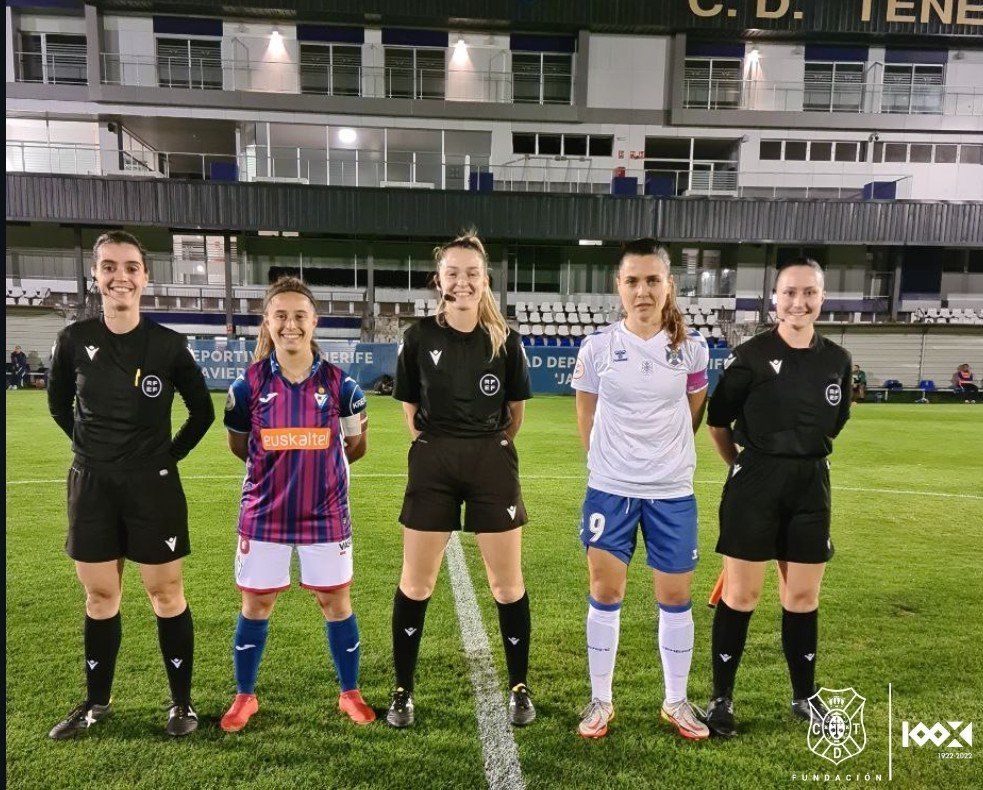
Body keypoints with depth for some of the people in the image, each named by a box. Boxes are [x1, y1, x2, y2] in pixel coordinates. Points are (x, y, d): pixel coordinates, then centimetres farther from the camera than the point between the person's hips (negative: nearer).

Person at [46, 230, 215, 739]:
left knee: (166, 594, 5)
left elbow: (202, 412, 4)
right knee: (99, 596, 14)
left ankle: (181, 702, 21)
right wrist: (94, 446, 7)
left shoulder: (168, 345, -7)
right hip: (91, 485, 3)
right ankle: (96, 702, 32)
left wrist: (169, 454, 0)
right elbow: (59, 404, 14)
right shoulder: (75, 340, -2)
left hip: (153, 485, -2)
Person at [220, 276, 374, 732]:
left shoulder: (339, 384, -6)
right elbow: (238, 445, 10)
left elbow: (354, 446, 8)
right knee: (256, 605, 12)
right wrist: (278, 469, 11)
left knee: (335, 601, 8)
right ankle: (244, 697, 33)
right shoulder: (249, 386, -5)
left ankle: (350, 694, 27)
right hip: (264, 513, 1)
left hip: (325, 512, 0)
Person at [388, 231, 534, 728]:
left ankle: (519, 688, 27)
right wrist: (431, 446, 4)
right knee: (415, 584, 8)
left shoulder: (504, 340, -3)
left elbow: (516, 408, 8)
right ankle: (403, 692, 27)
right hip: (433, 465, 0)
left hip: (492, 463, 0)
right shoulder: (419, 337, -4)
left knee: (507, 584, 7)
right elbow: (409, 405, 7)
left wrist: (492, 448, 8)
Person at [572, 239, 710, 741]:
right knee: (605, 592, 7)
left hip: (672, 491, 1)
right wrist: (608, 461, 7)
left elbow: (692, 413, 12)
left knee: (675, 597, 10)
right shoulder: (597, 347, -4)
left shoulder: (691, 349, -2)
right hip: (609, 488, -1)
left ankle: (676, 701, 30)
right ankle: (600, 700, 25)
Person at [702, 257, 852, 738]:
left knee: (803, 597, 14)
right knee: (740, 595, 2)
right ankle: (721, 698, 18)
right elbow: (717, 422, -1)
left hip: (811, 485, 4)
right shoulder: (751, 356, -10)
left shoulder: (837, 361, 4)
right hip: (754, 485, -4)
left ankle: (804, 695, 33)